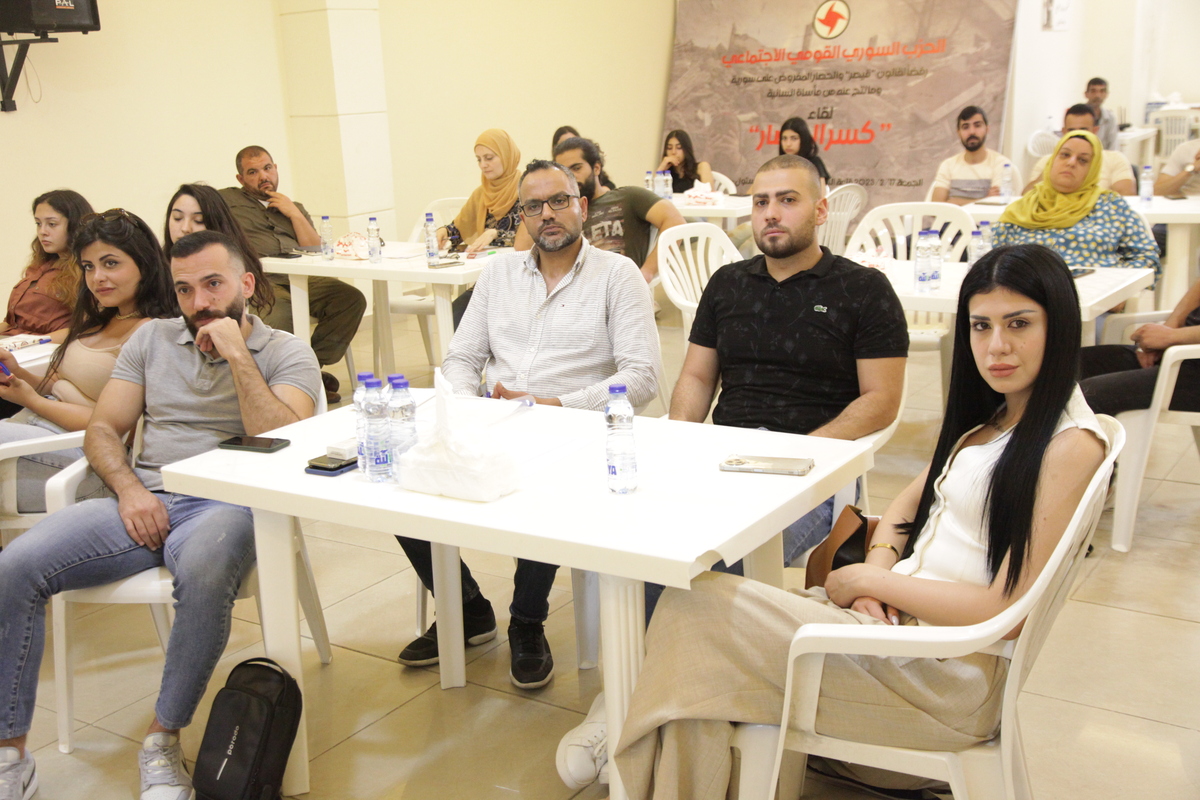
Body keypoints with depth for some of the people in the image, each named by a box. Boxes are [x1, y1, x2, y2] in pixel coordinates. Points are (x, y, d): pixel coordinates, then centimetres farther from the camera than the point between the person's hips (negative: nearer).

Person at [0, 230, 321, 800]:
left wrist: (237, 355, -14)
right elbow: (103, 430, 14)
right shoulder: (152, 339, 18)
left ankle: (163, 740, -18)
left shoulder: (286, 353, 5)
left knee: (203, 575, -39)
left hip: (223, 504, -4)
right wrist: (129, 488, -6)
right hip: (143, 503, 4)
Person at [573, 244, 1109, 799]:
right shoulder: (993, 415, 14)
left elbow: (1006, 611, -19)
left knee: (695, 606, -13)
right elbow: (907, 504, 21)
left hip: (947, 672, -9)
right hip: (898, 615, 9)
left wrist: (867, 580, -10)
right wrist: (879, 564, -2)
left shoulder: (1070, 445, -14)